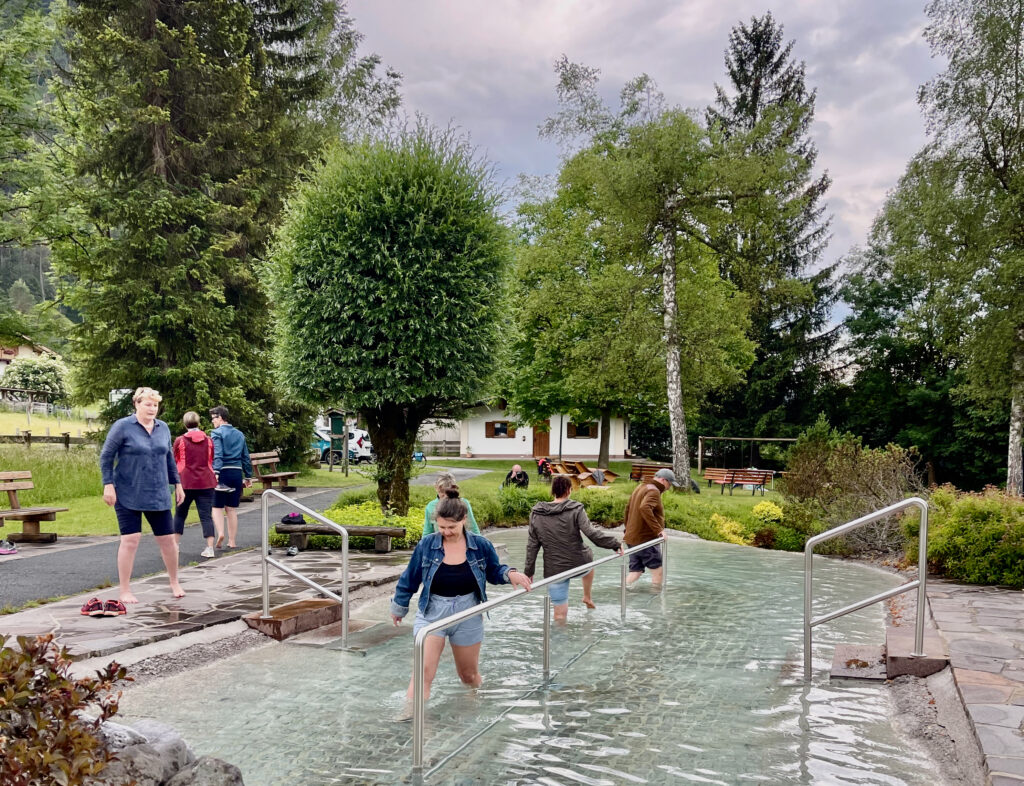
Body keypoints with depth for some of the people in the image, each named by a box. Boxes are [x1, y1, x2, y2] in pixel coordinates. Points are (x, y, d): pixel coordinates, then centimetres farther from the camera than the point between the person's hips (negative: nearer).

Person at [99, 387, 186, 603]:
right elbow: (106, 457, -5)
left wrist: (177, 483, 15)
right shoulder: (122, 427, -7)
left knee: (168, 538, 5)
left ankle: (174, 582, 25)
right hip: (128, 495, -4)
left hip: (158, 495, 4)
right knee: (130, 539, -7)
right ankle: (124, 590, 6)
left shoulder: (163, 428, 8)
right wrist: (108, 485, -12)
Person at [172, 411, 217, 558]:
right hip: (206, 482, 1)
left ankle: (175, 544, 19)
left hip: (186, 482, -1)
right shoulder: (209, 440, 5)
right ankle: (209, 547, -7)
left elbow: (175, 462, 8)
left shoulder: (179, 441, -2)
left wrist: (176, 480, 25)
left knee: (180, 514, 15)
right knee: (206, 515, 0)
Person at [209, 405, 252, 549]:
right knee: (232, 508, 10)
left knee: (217, 506, 4)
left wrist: (215, 472, -25)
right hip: (237, 472, 5)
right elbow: (246, 457, 16)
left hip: (223, 472, -5)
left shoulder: (216, 433, -3)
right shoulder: (240, 434, 15)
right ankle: (232, 541, 11)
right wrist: (248, 476, 20)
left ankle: (220, 533, -18)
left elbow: (217, 454, -17)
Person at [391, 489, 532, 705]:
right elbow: (410, 579, 3)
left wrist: (510, 574, -14)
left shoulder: (481, 546, -8)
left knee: (469, 674, 17)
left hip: (468, 616, 1)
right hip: (431, 614, -1)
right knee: (423, 671, -15)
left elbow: (494, 572, 8)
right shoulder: (426, 545, -10)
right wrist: (399, 607, 14)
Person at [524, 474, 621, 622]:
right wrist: (615, 543, -8)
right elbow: (591, 533, -19)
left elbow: (532, 546, 3)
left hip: (554, 570, 1)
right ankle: (587, 597, 46)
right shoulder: (575, 509, -12)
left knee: (560, 613, 7)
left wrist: (528, 571, 10)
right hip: (579, 564, -1)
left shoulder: (536, 514, -1)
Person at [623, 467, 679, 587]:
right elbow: (644, 508, -33)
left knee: (635, 571, 12)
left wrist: (628, 529, 30)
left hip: (632, 538, 9)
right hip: (646, 539, -9)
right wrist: (658, 529, -32)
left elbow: (628, 508, 24)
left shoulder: (640, 487, 16)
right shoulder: (654, 491, -14)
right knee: (657, 569, 2)